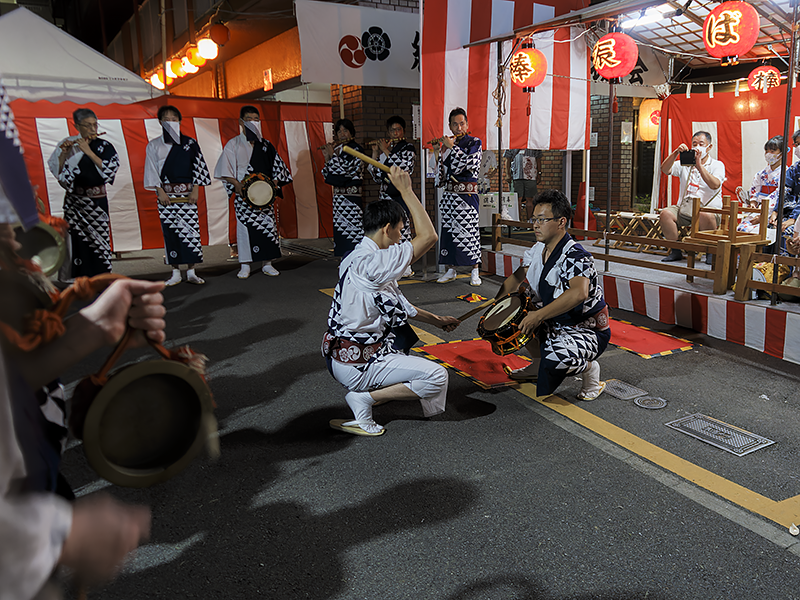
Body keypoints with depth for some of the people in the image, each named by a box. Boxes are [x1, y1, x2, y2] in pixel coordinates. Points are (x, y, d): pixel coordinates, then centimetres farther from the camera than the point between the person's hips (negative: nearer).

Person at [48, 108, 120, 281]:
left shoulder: (104, 146, 1)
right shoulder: (68, 144, 3)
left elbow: (108, 169, -14)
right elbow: (57, 172, -2)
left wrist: (88, 151, -19)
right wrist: (64, 154, -17)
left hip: (97, 201, -1)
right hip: (75, 201, 1)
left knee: (98, 239, -2)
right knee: (77, 239, -1)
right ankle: (78, 279, 7)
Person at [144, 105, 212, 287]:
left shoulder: (190, 143, 7)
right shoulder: (154, 145, 8)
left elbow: (198, 166, 4)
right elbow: (152, 170, 5)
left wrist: (196, 189, -4)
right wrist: (160, 191, -6)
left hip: (187, 193, -1)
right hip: (166, 194, 1)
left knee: (191, 229, -5)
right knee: (170, 230, 0)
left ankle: (191, 272, 2)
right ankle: (176, 273, 7)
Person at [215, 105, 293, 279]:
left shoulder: (266, 145, 12)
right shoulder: (233, 144, 4)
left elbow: (278, 167, 12)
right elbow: (225, 171, 0)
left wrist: (274, 183, -5)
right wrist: (237, 184, -15)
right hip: (243, 193, -2)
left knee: (268, 224, 0)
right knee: (245, 226, -3)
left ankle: (267, 263, 8)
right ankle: (245, 265, 4)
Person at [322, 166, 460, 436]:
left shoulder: (359, 258, 9)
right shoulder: (371, 263, -25)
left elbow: (398, 304, 18)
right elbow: (428, 236, -24)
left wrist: (436, 320, 21)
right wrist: (406, 190, -17)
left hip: (342, 354, 10)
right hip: (355, 364, -10)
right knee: (436, 376, -13)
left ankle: (367, 389, 18)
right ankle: (365, 398, -6)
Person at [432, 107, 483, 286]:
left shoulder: (475, 143, 1)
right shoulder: (449, 145, 14)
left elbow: (466, 162, -17)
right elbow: (443, 170, 14)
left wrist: (451, 147, -9)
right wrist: (437, 151, 5)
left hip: (467, 194, -5)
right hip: (449, 194, 5)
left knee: (469, 230, -6)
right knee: (448, 229, 6)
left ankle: (475, 271, 2)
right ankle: (450, 269, 15)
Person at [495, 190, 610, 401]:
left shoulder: (575, 257, -26)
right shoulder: (538, 249, 0)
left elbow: (579, 293, -44)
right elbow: (516, 278, 12)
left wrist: (539, 315, -45)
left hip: (588, 331, -9)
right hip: (554, 324, 9)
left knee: (555, 356, -36)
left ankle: (588, 369, -1)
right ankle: (539, 362, 20)